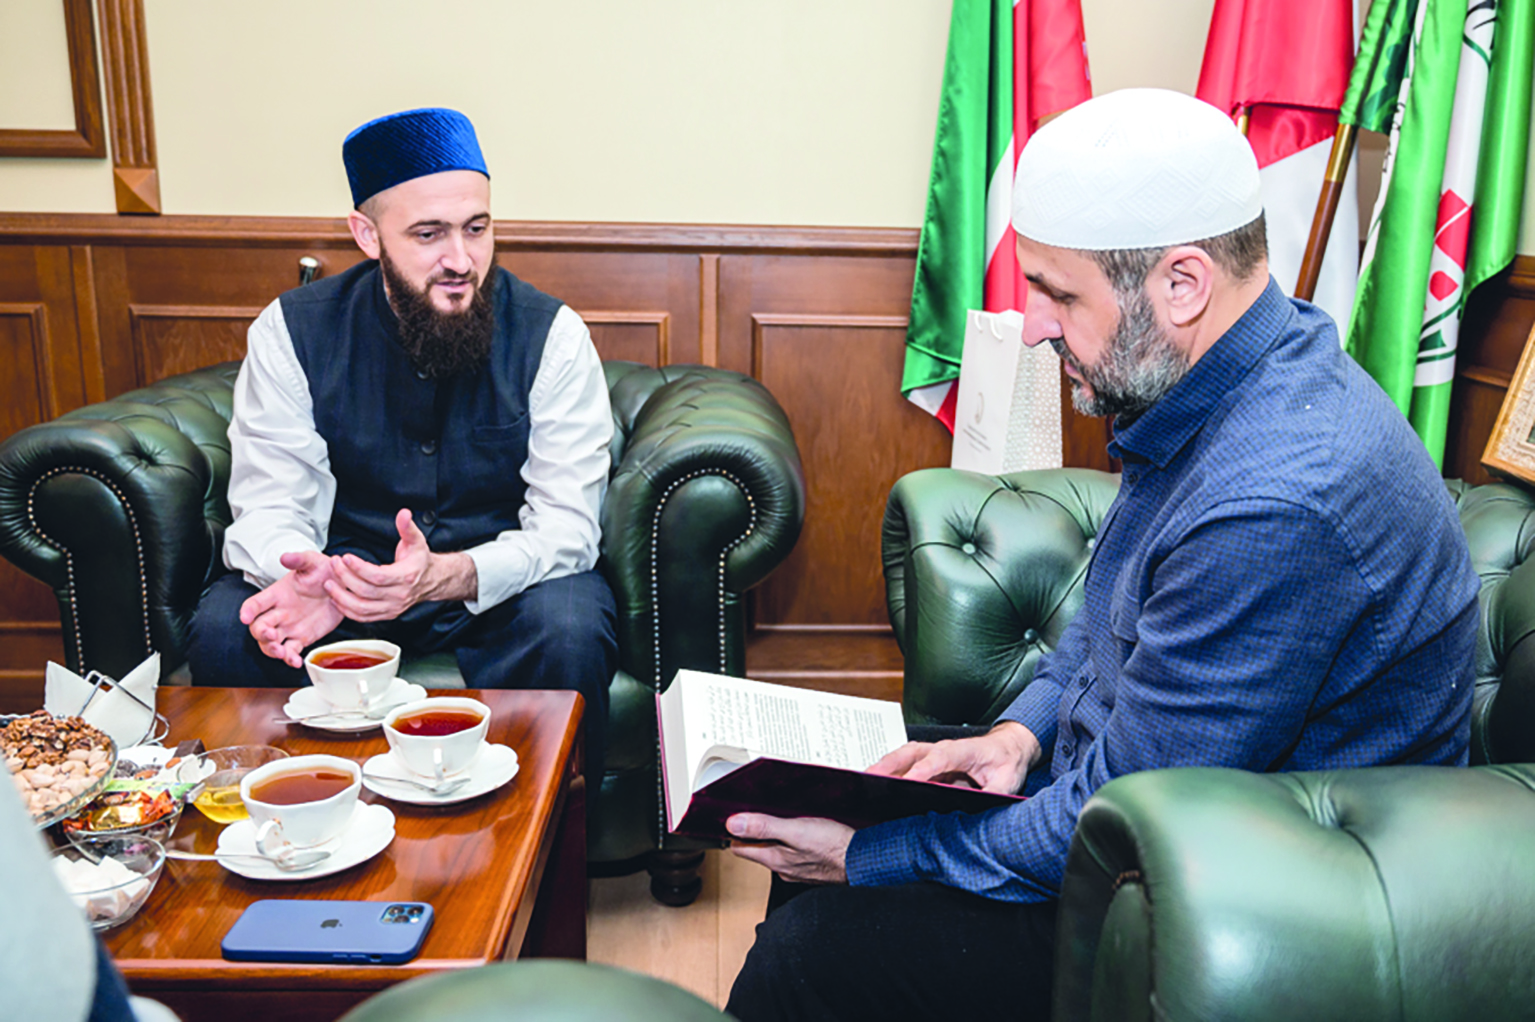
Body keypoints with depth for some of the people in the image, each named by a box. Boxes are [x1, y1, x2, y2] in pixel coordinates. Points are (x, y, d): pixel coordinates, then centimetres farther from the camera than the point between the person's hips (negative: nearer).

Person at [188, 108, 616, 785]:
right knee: (223, 630, -24)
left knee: (570, 632, -33)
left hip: (499, 579, -1)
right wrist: (302, 574, -35)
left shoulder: (551, 336, -14)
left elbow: (566, 526, -18)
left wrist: (449, 575, -38)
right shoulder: (292, 332, -8)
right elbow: (270, 507, -9)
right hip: (351, 569, 2)